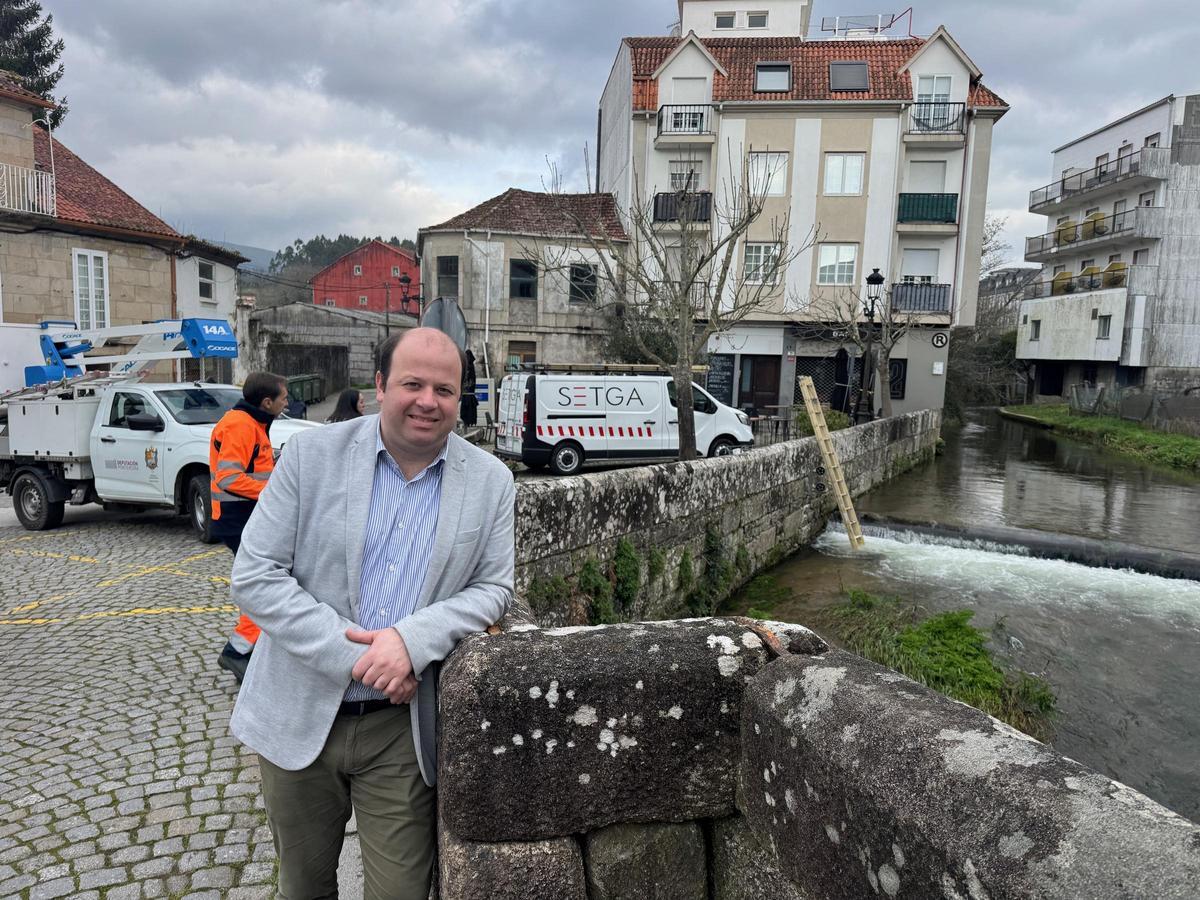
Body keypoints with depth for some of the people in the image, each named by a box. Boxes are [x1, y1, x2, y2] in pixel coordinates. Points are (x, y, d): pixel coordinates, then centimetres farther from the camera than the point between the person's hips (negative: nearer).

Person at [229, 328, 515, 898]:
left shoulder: (490, 481, -4)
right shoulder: (311, 454, -7)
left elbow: (493, 589, -1)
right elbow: (254, 576, -9)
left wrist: (412, 640, -20)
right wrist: (351, 653, -18)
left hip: (402, 728, 0)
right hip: (300, 716, 1)